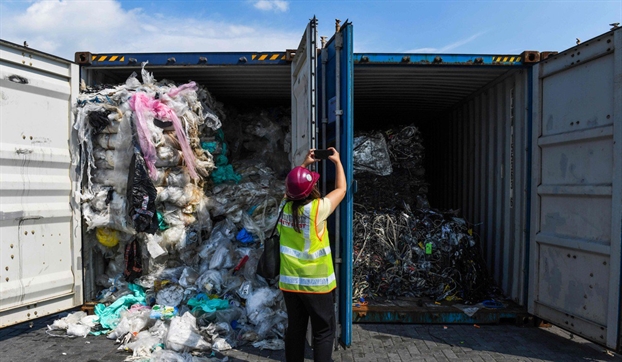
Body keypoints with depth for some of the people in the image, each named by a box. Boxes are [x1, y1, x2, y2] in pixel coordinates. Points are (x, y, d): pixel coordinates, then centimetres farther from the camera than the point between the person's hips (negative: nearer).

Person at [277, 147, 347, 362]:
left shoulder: (285, 206, -4)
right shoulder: (317, 209, -17)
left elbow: (292, 187, 19)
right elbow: (341, 189, -1)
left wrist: (304, 164, 25)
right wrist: (337, 161, 12)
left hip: (290, 282, 5)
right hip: (317, 283, -5)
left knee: (295, 330, 15)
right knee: (324, 332, 7)